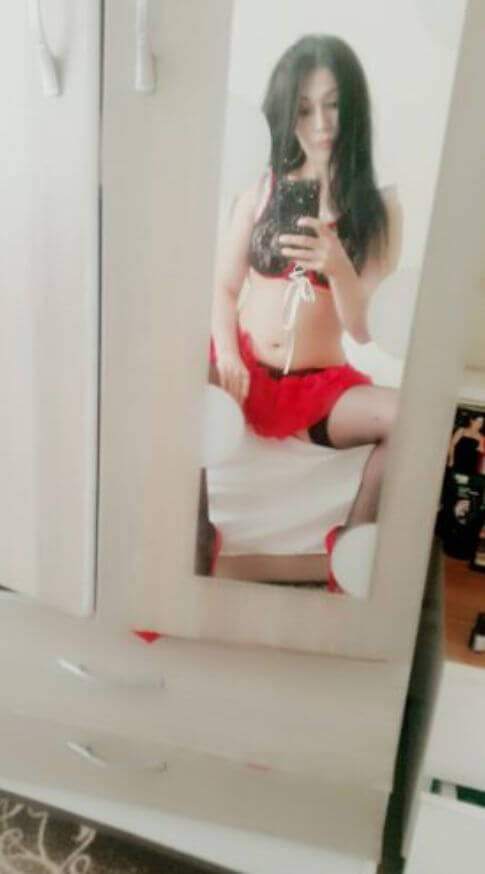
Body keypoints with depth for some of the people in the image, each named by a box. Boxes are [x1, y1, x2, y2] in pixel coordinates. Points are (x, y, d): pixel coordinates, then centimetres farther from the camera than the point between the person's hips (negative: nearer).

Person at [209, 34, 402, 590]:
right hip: (246, 370, 1)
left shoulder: (379, 208, 1)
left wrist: (338, 269, -25)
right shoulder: (260, 192, 7)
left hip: (321, 385, -1)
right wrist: (226, 352, -15)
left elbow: (365, 331, -6)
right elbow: (223, 288, 5)